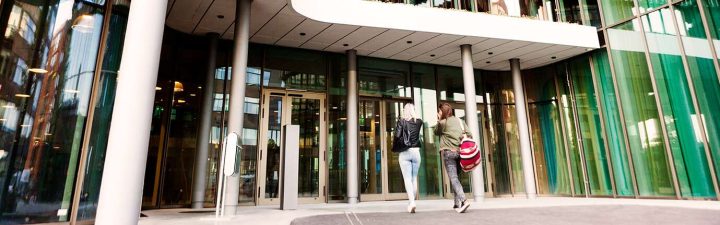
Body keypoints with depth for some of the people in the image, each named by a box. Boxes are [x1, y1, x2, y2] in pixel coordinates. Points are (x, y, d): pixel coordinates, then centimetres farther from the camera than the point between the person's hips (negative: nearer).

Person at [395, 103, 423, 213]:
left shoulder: (401, 121, -4)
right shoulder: (419, 122, 4)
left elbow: (397, 135, -13)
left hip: (404, 153, -3)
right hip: (416, 152, 3)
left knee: (407, 179, -2)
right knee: (414, 178, 12)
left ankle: (412, 202, -17)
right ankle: (411, 203, 19)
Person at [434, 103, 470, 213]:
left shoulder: (442, 122, -3)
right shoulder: (460, 121, 14)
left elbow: (436, 132, 15)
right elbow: (469, 135, 10)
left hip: (448, 152, -6)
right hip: (460, 151, 6)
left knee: (453, 178, -9)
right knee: (455, 177, 15)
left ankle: (463, 200, -25)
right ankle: (457, 203, 15)